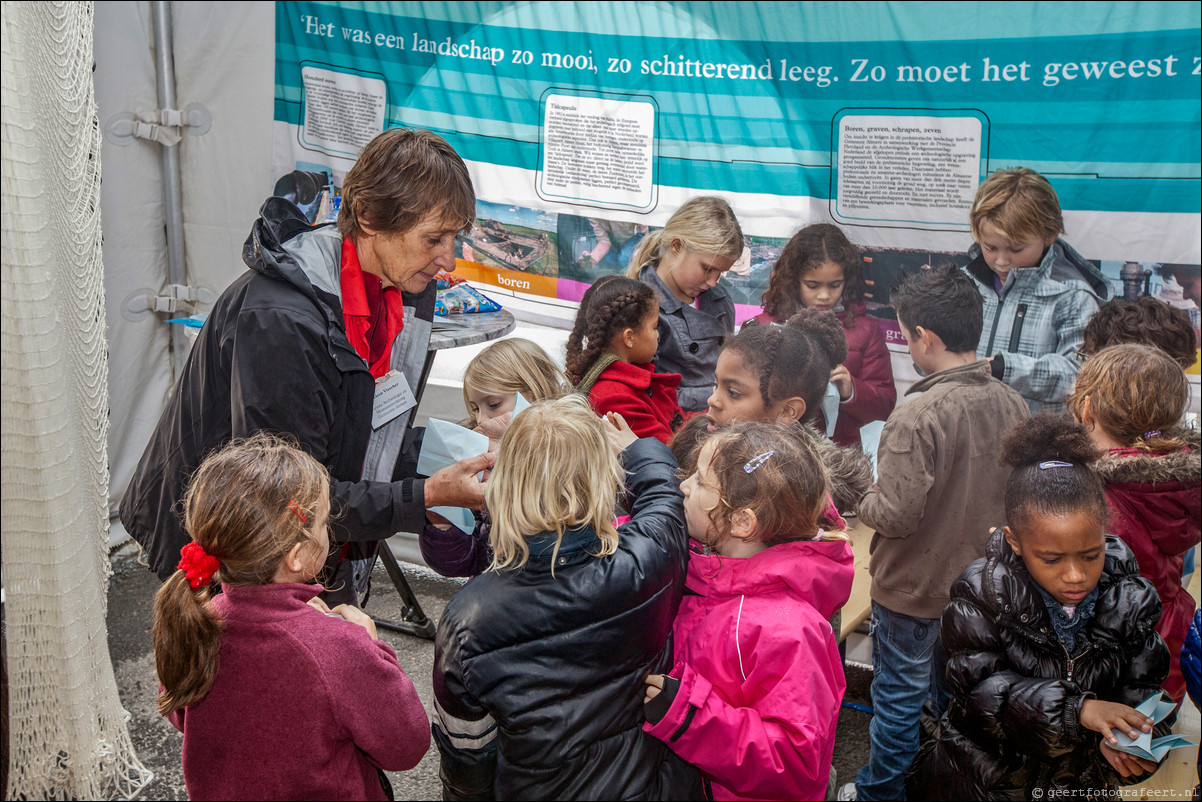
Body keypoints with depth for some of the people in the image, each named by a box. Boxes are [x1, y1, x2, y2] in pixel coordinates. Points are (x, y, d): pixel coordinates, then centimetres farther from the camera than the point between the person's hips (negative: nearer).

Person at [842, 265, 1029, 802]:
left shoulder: (917, 418, -30)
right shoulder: (1012, 405, -9)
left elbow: (894, 515, -28)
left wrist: (867, 501, -8)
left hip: (913, 590, -6)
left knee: (899, 699, 12)